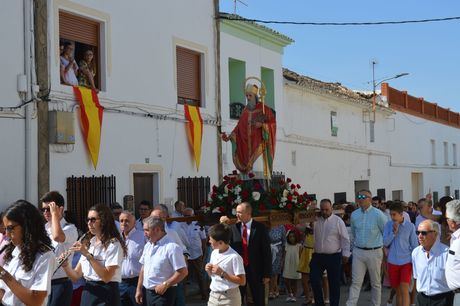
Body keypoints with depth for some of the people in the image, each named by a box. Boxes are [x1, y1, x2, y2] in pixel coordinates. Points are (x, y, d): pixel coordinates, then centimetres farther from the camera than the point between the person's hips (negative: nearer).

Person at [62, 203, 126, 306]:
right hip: (87, 293, 7)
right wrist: (65, 265, -10)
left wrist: (88, 255, -22)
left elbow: (106, 277, -21)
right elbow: (76, 277, 9)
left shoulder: (114, 244, -10)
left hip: (106, 295, -6)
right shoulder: (89, 243, 12)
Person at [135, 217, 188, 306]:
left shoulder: (172, 247, -15)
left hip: (164, 293, -7)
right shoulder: (148, 246, 10)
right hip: (148, 292, 7)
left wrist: (165, 285, -17)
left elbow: (183, 272, -17)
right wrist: (139, 289, 13)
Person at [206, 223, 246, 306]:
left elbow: (242, 281, -18)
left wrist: (222, 273, -22)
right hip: (213, 295, 7)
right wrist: (209, 271, -4)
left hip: (229, 298, -7)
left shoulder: (234, 257, -17)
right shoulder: (214, 253, 6)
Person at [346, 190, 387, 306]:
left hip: (374, 252, -3)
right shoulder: (354, 215, 4)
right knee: (356, 282, -1)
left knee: (376, 283, 10)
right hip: (358, 252, 3)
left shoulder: (378, 214, -9)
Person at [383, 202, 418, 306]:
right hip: (392, 262, 2)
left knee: (404, 289, -12)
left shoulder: (410, 226, -5)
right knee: (398, 291, 11)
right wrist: (394, 232, -16)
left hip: (406, 261, -2)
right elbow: (385, 243, -3)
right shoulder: (388, 225, -2)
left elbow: (414, 246, 1)